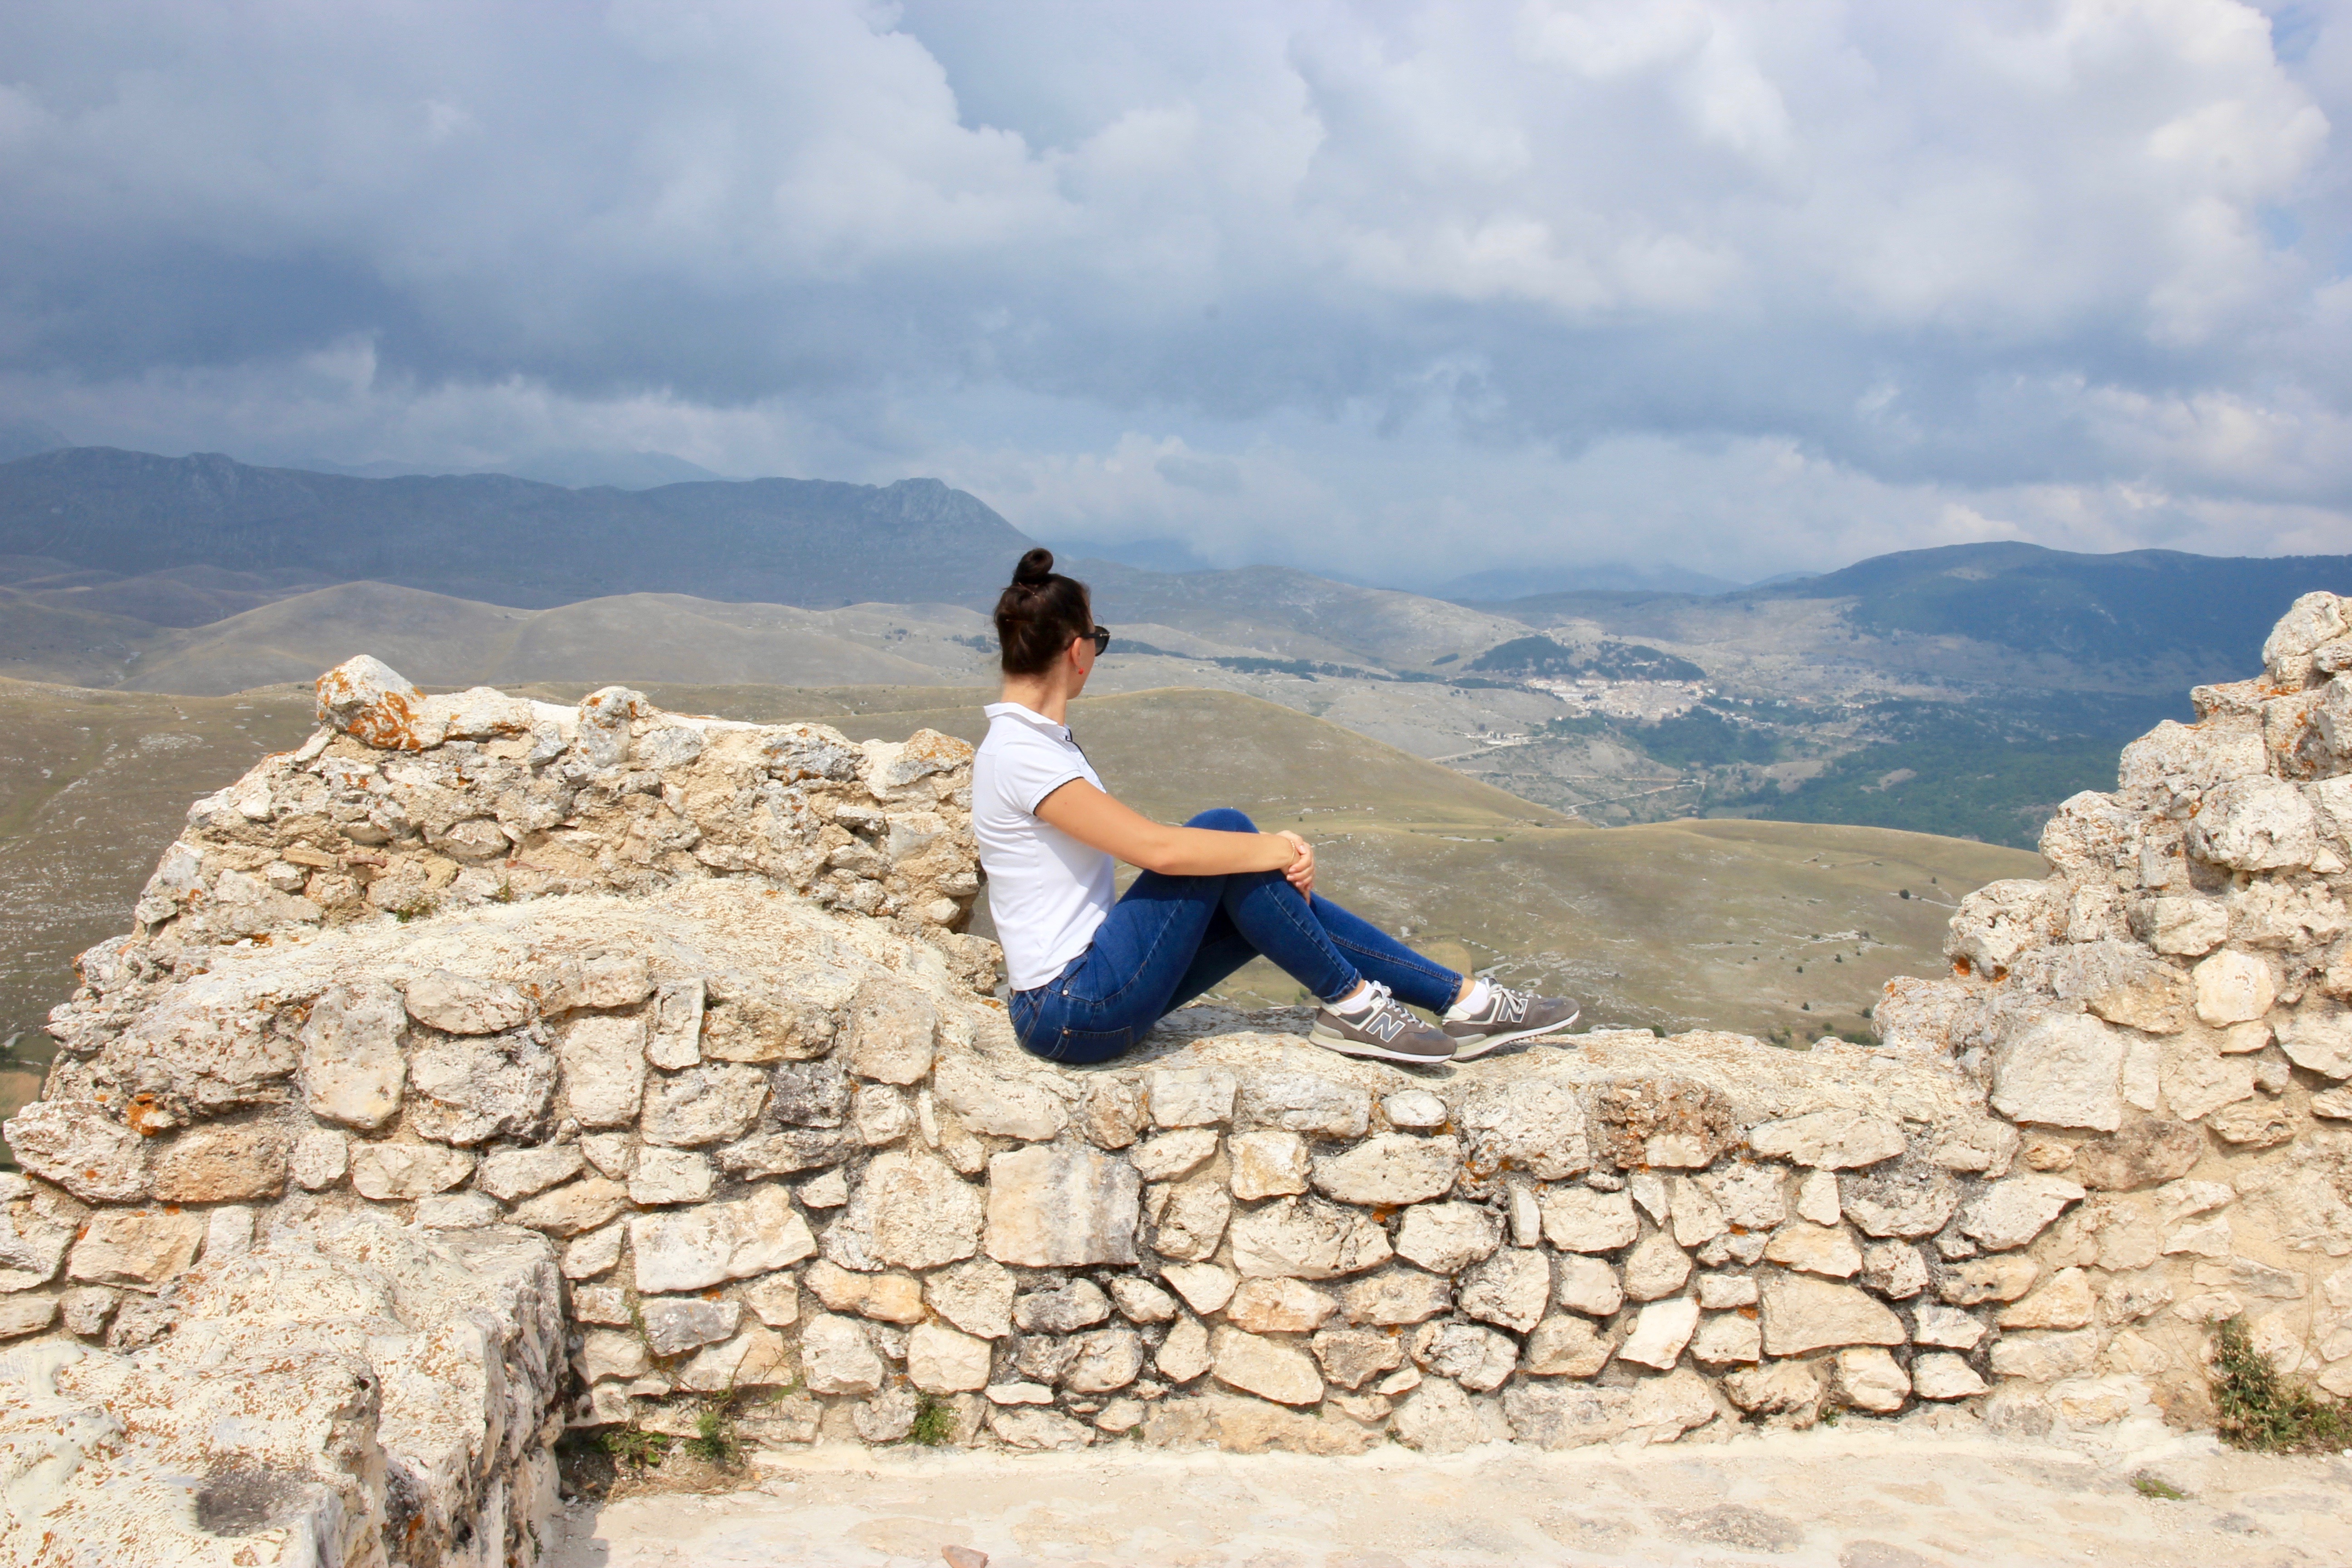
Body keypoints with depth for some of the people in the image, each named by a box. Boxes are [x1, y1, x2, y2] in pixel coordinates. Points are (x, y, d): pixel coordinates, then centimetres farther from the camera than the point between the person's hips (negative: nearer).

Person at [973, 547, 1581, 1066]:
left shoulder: (1037, 739, 13)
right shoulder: (1017, 756, -19)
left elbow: (1139, 841, 10)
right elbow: (1157, 847, -25)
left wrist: (1277, 854, -2)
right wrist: (1278, 848, -14)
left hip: (1095, 985, 9)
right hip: (1072, 1011, -9)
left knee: (1283, 896, 3)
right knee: (1225, 829, -16)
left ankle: (1465, 1000, 7)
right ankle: (1351, 1005, -6)